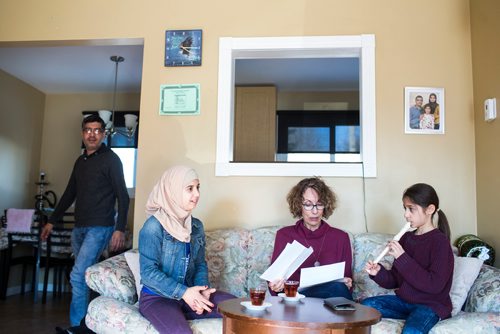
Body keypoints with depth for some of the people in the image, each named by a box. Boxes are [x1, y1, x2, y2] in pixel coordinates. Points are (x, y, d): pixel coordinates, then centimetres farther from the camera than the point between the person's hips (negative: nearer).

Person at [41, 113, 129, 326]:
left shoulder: (111, 159, -5)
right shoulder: (80, 161, 16)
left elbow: (122, 196, -10)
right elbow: (69, 194, 23)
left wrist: (120, 229, -19)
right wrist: (52, 221, 22)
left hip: (99, 228, -7)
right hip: (79, 228, 7)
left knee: (78, 276, -13)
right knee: (83, 276, 9)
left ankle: (76, 326, -3)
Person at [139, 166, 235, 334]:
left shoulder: (196, 226, 8)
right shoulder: (153, 226, -13)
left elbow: (200, 264, 10)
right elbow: (148, 272, -17)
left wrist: (201, 290, -9)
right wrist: (183, 292, -23)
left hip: (188, 295, 6)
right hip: (156, 297, -6)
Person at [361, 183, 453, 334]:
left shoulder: (439, 241, -12)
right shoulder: (406, 238, 6)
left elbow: (434, 285, -22)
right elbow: (395, 280, 10)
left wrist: (402, 258, -23)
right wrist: (378, 273, -11)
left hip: (432, 304, -7)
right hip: (404, 300, 7)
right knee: (366, 305, -7)